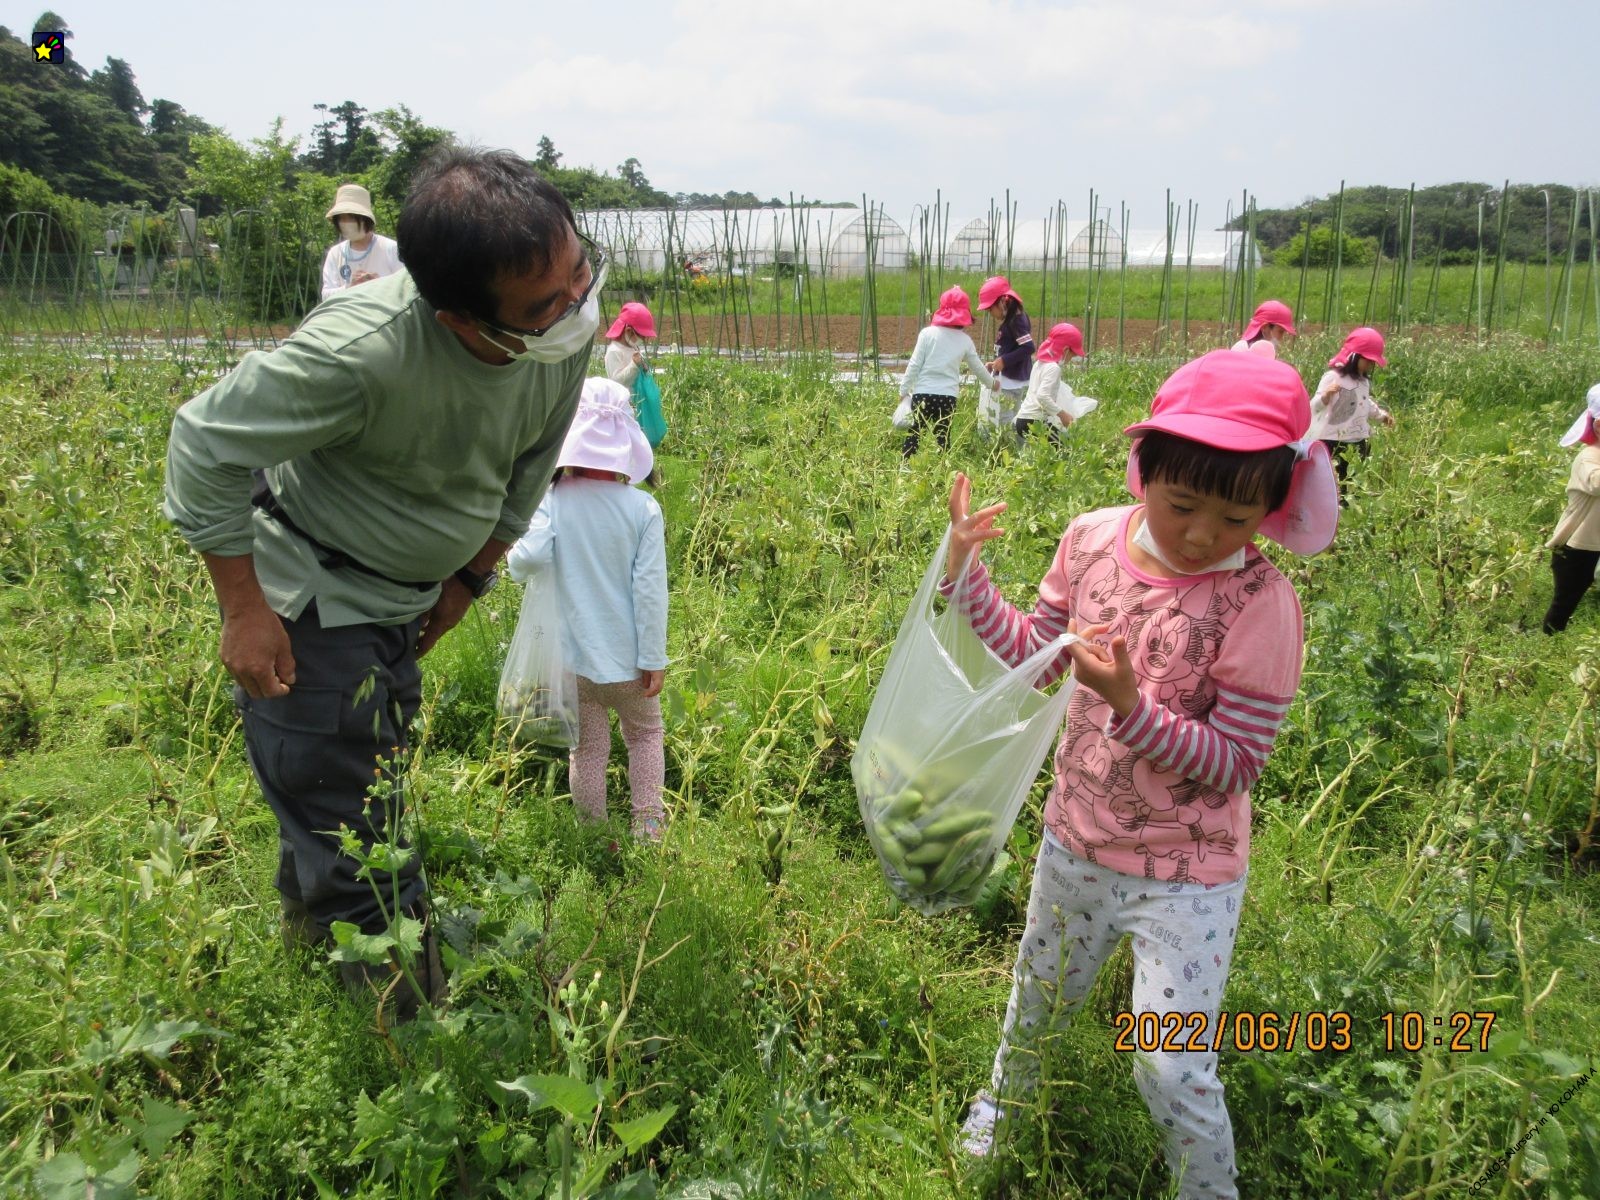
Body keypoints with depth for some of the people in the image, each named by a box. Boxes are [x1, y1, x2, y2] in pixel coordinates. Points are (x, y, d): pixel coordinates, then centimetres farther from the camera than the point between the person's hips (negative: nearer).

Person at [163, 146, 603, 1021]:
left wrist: (470, 579, 10)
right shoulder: (361, 353, -37)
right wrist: (243, 610, -19)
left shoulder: (565, 334, -17)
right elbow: (206, 443, -22)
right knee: (360, 860, -3)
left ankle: (309, 942, 53)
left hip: (406, 602, 7)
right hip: (308, 610, -7)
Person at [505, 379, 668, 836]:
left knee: (587, 748, 16)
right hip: (627, 655, 0)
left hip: (571, 654, 1)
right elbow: (650, 589, -11)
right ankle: (647, 826, 18)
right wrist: (654, 659, -4)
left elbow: (525, 557, -26)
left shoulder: (551, 500, -11)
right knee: (645, 734, 23)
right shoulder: (642, 508, -11)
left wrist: (515, 563, 0)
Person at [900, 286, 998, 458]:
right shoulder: (965, 340, 7)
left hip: (923, 393, -2)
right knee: (943, 437, 11)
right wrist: (992, 383, 40)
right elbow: (977, 367, 21)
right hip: (947, 396, 2)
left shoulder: (928, 333, -3)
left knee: (913, 433, 5)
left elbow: (914, 365, -5)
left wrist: (904, 390, 5)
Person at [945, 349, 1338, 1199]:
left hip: (1184, 875, -5)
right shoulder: (1093, 540, -11)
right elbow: (1034, 657, 1)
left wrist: (1130, 704, -35)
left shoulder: (1261, 605, -24)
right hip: (1076, 842, 5)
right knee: (1039, 1000, 27)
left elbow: (1231, 764, -20)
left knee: (1173, 1071, -1)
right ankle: (1003, 1096, 59)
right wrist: (966, 573, -9)